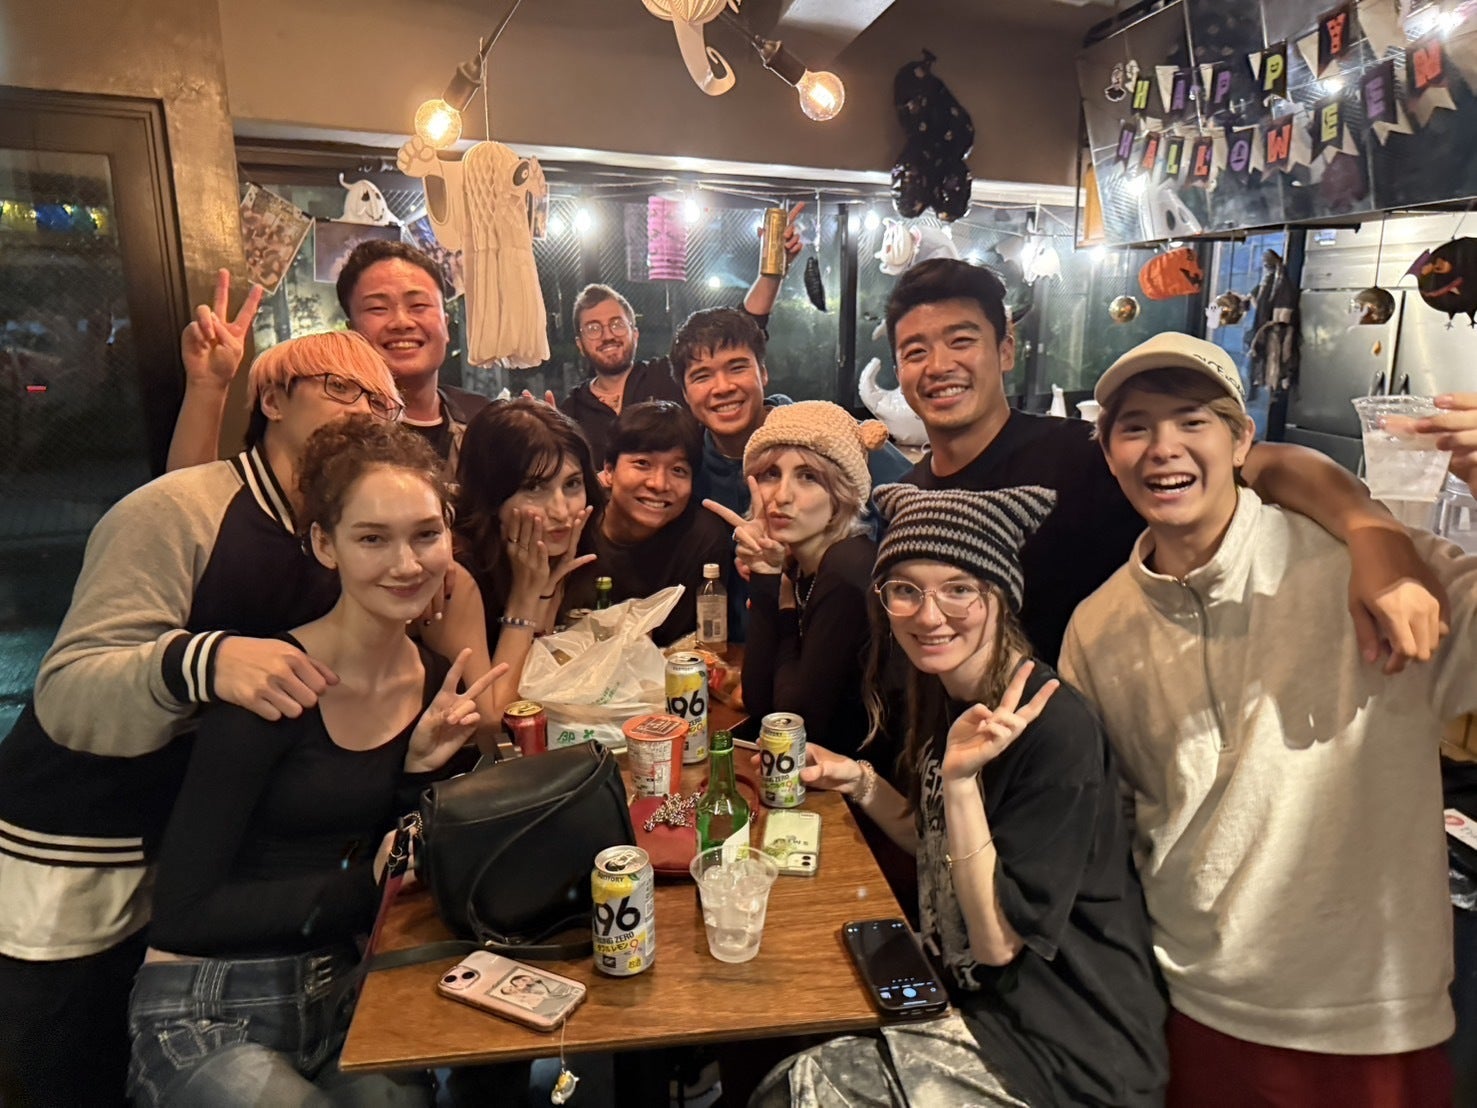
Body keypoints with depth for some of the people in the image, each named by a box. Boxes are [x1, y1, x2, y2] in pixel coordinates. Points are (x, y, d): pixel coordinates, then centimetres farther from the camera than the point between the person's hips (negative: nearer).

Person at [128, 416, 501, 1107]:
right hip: (207, 1020, -4)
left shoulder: (438, 683, -2)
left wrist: (422, 768, -12)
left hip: (343, 999, 4)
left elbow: (408, 875, 3)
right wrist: (363, 884, -17)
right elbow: (182, 912, -16)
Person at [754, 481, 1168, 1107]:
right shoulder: (943, 698, -2)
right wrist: (860, 784, -3)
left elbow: (998, 940, -22)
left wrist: (961, 779, -32)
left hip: (1069, 1058, -7)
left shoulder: (1053, 728, -26)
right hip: (977, 1001, 7)